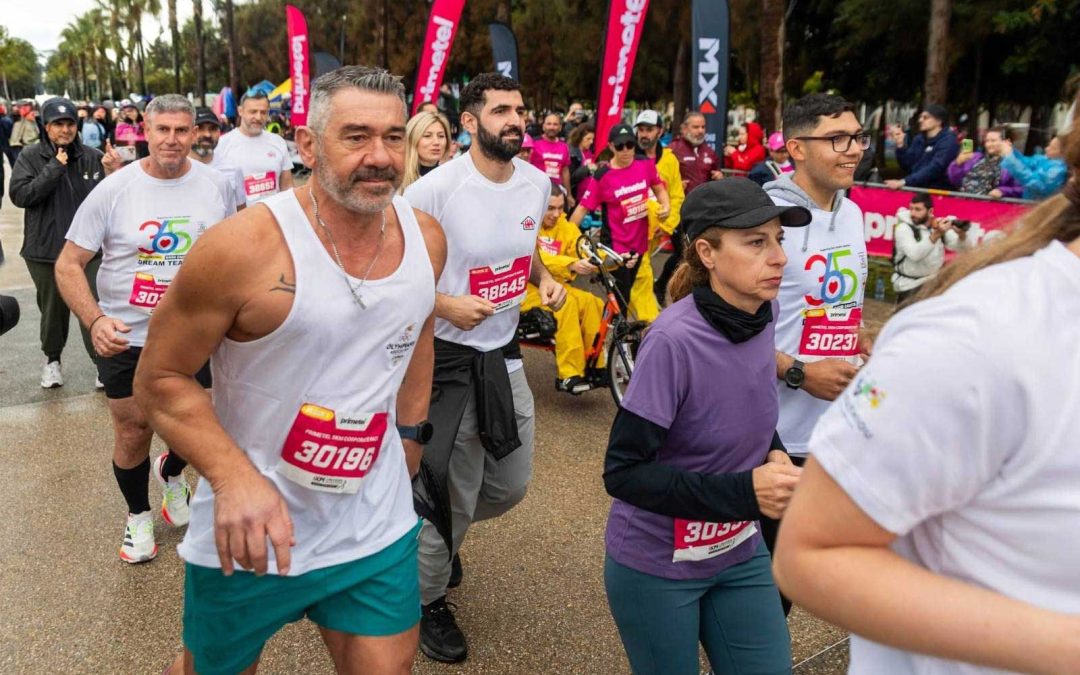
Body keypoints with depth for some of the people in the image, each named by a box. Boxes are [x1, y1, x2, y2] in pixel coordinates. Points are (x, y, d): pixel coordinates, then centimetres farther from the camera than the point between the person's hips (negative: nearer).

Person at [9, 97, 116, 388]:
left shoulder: (93, 158, -1)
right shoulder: (30, 156, -1)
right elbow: (19, 195, -12)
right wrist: (54, 168, -16)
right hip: (46, 251, 1)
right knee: (53, 309, 15)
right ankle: (52, 359, 36)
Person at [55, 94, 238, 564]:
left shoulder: (217, 186, -3)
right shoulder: (113, 190, -9)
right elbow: (68, 265, -7)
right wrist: (95, 320, -23)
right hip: (126, 338, -1)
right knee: (133, 436, 10)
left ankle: (171, 472, 46)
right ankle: (138, 515, 36)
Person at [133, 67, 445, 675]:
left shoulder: (427, 239, -4)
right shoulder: (244, 247, -20)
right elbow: (162, 378, -12)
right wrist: (234, 479, -25)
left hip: (379, 528, 4)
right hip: (251, 535, -3)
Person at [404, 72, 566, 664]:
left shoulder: (538, 183, 1)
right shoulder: (434, 190, -19)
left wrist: (544, 278, 0)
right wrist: (444, 305, -24)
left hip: (504, 352, 7)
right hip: (446, 356, -6)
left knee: (511, 486, 17)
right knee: (452, 493, 5)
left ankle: (432, 530, 47)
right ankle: (428, 600, 31)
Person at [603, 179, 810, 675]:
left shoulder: (761, 313, -7)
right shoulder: (673, 340, -27)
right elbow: (623, 472, -24)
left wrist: (774, 453, -7)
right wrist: (746, 491, -31)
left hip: (739, 554, 6)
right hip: (657, 565, -5)